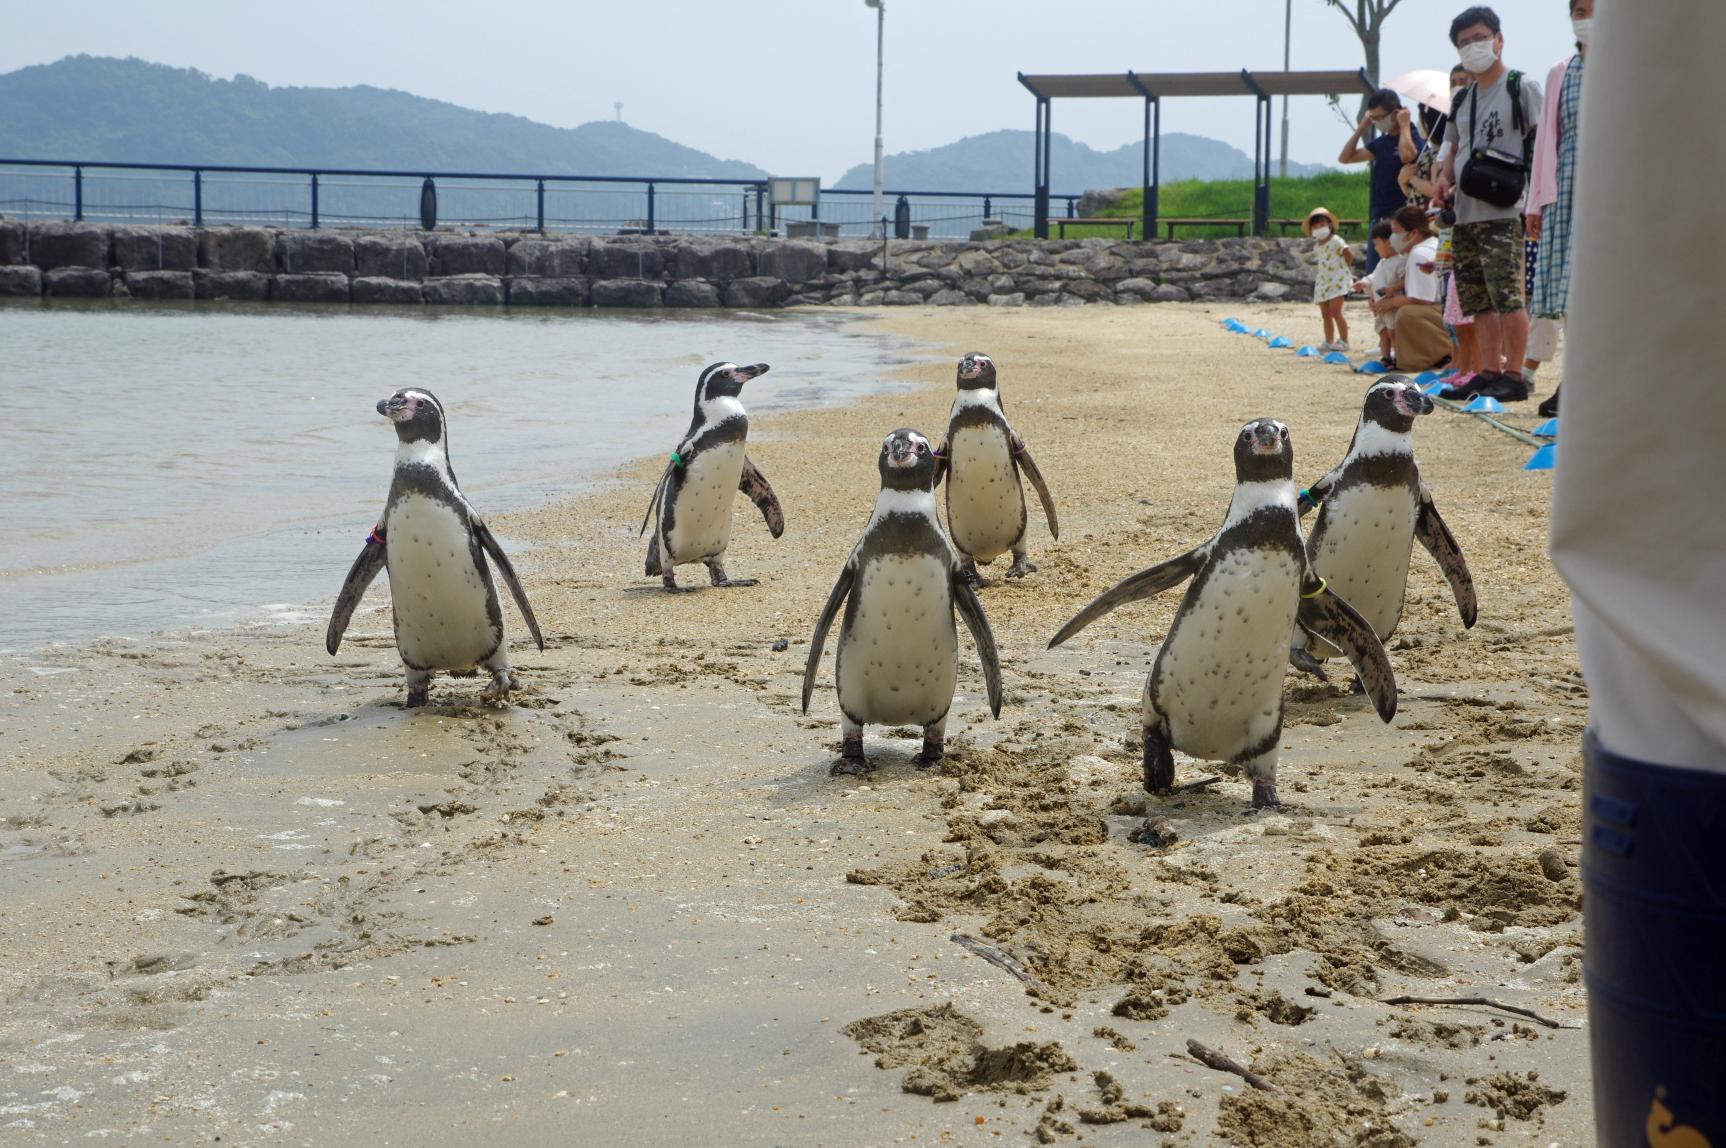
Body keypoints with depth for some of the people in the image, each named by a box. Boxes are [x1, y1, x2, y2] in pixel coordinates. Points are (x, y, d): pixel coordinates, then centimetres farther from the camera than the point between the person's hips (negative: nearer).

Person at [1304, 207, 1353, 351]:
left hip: (1337, 281, -8)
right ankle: (1329, 342, 12)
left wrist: (1346, 267, -8)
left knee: (1335, 312, -14)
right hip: (1322, 282, 8)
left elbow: (1349, 253, -17)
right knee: (1325, 314, 6)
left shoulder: (1335, 240, -10)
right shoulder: (1317, 247, 13)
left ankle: (1344, 341, -9)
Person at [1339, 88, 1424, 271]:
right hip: (1378, 218, 8)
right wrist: (1361, 128, 11)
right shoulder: (1381, 142, 16)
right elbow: (1345, 158, 18)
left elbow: (1408, 156, -30)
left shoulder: (1413, 138, -5)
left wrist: (1404, 126, -14)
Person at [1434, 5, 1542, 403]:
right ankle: (1488, 374, 13)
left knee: (1508, 297, -10)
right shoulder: (1462, 100, 19)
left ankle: (1514, 375, -6)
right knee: (1480, 302, 8)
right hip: (1465, 213, 7)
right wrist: (1444, 177, 6)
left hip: (1504, 212, -7)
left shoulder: (1521, 87, -2)